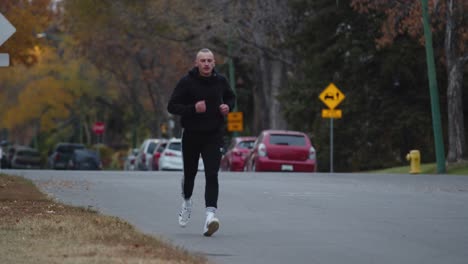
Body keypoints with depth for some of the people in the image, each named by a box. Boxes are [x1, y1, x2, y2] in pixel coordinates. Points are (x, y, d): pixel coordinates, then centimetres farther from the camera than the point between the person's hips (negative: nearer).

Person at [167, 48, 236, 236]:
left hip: (213, 136, 0)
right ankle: (187, 202, 45)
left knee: (212, 175, -15)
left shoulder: (220, 81, 2)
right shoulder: (186, 82, -7)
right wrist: (193, 108, -23)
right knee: (190, 173, 16)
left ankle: (210, 213, -25)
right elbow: (172, 106, -8)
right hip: (191, 135, 0)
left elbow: (231, 97, 21)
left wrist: (228, 106, -2)